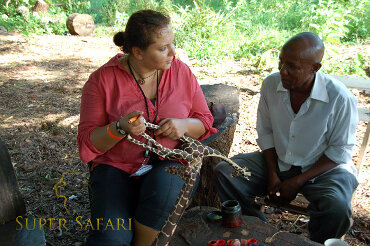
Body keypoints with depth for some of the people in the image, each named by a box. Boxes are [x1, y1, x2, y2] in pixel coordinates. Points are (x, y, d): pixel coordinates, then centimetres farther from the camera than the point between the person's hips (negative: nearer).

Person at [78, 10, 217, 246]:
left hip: (169, 164, 2)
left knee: (163, 186, -33)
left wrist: (184, 125, -13)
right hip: (117, 166, -1)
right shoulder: (103, 79, -5)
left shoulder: (181, 72, 2)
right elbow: (88, 142, -3)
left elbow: (205, 121, 9)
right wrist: (120, 129, -23)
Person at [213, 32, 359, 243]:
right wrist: (273, 175, -8)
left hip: (323, 168, -3)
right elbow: (265, 132, 1)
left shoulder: (341, 99, -20)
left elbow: (340, 151, -11)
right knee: (224, 172, -13)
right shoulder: (271, 85, -10)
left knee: (337, 208, -33)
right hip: (276, 162, 4)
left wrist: (298, 181, -16)